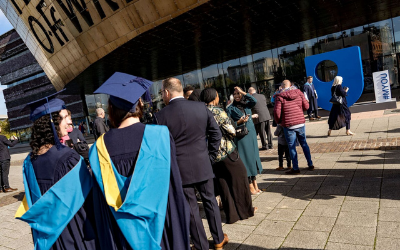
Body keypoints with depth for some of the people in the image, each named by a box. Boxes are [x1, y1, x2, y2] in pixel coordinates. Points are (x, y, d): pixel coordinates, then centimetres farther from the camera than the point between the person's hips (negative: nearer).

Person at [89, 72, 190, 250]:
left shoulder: (100, 147, -11)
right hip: (159, 224, -1)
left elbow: (101, 206, -4)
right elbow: (175, 188, -13)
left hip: (123, 234, 2)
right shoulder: (159, 135, -16)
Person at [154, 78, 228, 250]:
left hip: (179, 169, -3)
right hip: (203, 165, 3)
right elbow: (216, 133, 1)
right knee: (210, 201, 19)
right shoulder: (201, 107, -3)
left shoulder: (160, 116, -12)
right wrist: (210, 157, 9)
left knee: (191, 207, 11)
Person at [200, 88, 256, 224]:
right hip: (228, 152, -5)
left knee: (223, 185, 13)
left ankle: (231, 214, 21)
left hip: (213, 156, 5)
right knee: (239, 180, 12)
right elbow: (232, 131, -14)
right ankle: (246, 210, 26)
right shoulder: (218, 112, -15)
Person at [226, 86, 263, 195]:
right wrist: (240, 122, -19)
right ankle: (250, 186, 5)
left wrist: (242, 92, -10)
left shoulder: (247, 105, 10)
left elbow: (254, 101, -11)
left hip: (251, 134, 5)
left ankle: (254, 183, 19)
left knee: (253, 156, 8)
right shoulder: (231, 109, 0)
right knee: (246, 158, -3)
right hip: (241, 137, -4)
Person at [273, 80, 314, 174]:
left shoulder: (279, 96, -9)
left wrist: (278, 121, 4)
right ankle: (310, 164, 26)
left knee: (292, 147, 4)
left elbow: (277, 111, -14)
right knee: (304, 143, 18)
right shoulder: (298, 92, 4)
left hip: (288, 125, -4)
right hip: (301, 123, 5)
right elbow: (306, 106, 6)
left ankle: (295, 168, 11)